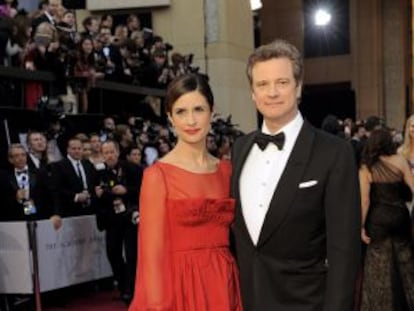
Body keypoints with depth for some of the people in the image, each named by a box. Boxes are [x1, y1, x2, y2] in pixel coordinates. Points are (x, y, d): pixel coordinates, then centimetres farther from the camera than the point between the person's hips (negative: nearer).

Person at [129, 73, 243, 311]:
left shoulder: (226, 170, 7)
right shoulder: (158, 174, -8)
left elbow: (232, 237, 11)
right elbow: (152, 252, -10)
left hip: (223, 286, 5)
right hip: (180, 288, -5)